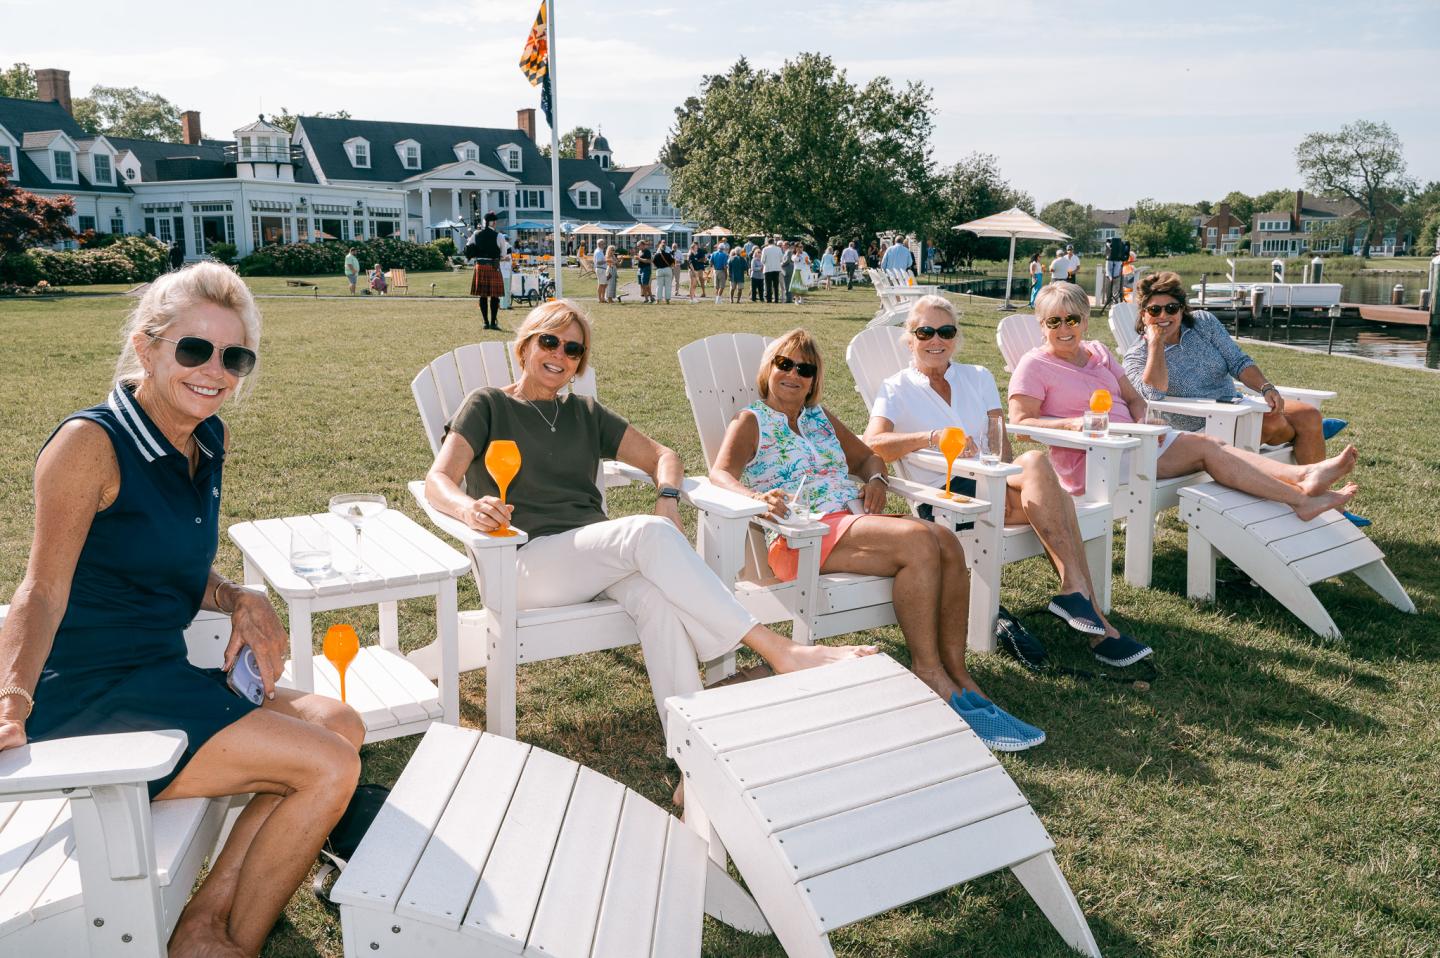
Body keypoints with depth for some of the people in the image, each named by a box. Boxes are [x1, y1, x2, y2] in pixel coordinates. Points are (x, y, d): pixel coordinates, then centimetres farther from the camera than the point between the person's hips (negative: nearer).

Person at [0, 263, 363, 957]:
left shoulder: (210, 441, 8)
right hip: (87, 702, -8)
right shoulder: (90, 444, -15)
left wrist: (242, 603, -4)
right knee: (330, 766, -16)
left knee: (338, 727, 1)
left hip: (160, 676, 8)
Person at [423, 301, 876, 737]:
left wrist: (668, 498, -4)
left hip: (596, 552, 4)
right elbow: (438, 481, -4)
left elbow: (661, 456, 20)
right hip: (526, 561, -4)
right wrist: (469, 508, -29)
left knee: (654, 592, -34)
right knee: (649, 534, -32)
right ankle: (778, 649, -34)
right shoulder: (487, 406, 9)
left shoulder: (585, 414, 22)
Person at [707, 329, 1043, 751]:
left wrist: (875, 479, 8)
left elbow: (867, 457, 34)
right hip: (805, 535, -7)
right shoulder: (752, 422, 8)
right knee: (917, 540, -30)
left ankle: (956, 672, -17)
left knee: (946, 542, -21)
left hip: (856, 518, 7)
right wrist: (757, 497, -32)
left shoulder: (820, 416, 27)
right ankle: (927, 669, -20)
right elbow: (721, 473, -10)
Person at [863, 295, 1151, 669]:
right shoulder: (896, 390, 6)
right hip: (943, 494, -4)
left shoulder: (978, 378, 20)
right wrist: (933, 437, -24)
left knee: (1054, 500, -30)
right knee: (1036, 461, -30)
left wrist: (1014, 476, -11)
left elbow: (1002, 447, 10)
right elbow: (872, 444, -14)